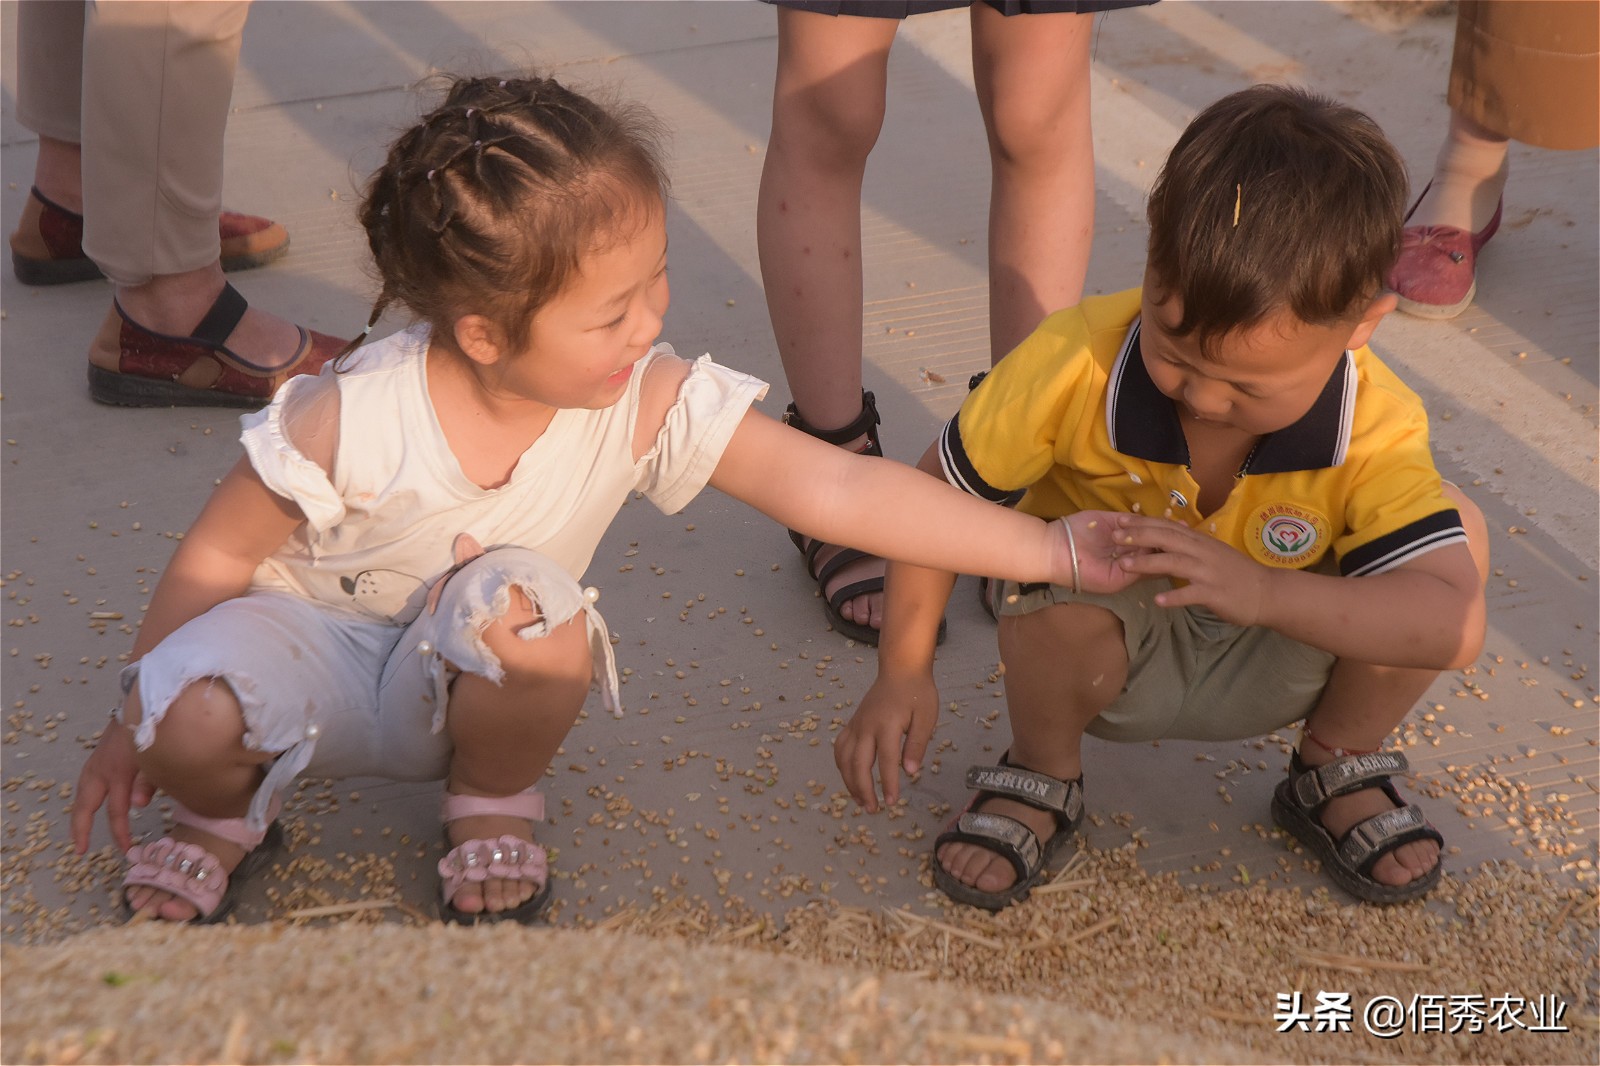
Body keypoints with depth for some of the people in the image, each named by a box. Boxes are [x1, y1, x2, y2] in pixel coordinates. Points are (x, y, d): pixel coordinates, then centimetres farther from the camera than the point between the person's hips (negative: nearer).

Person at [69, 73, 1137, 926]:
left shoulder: (649, 405, -22)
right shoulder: (352, 422, -29)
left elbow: (836, 486, -24)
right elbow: (218, 556, -13)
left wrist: (1050, 549, -28)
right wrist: (134, 726, -4)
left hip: (462, 689, 2)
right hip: (314, 647, -2)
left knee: (529, 602, -34)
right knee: (191, 721, -34)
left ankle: (494, 805, 0)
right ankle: (223, 818, 7)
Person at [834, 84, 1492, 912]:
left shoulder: (1376, 430, -26)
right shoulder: (1077, 360, -28)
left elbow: (1456, 625, -36)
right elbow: (940, 490, -15)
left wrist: (1262, 590, -49)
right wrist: (904, 673, -19)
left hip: (1271, 663, 2)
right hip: (1107, 651, -1)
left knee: (1457, 528, -23)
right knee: (1053, 618, -39)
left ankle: (1339, 769, 5)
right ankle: (1041, 776, 0)